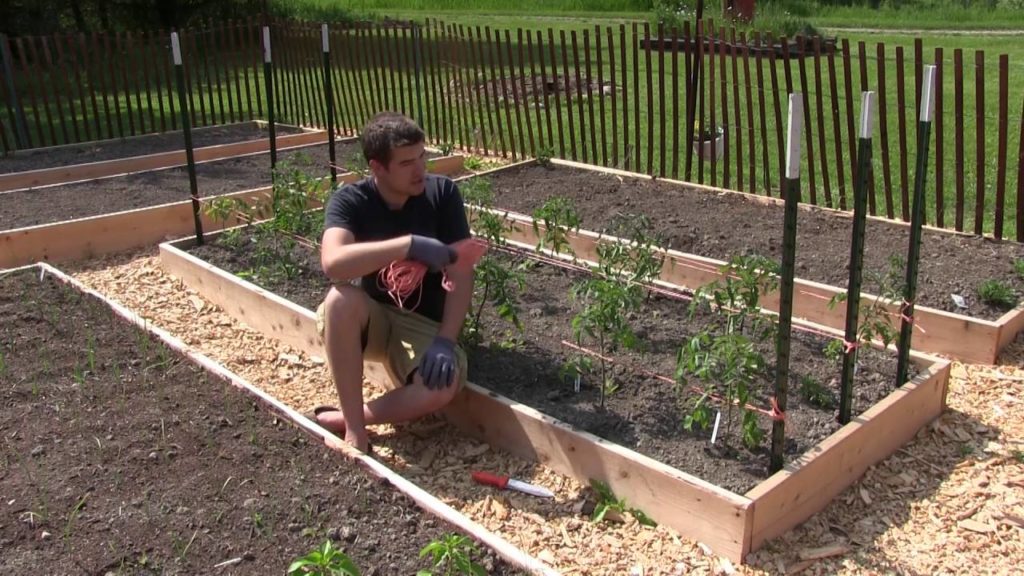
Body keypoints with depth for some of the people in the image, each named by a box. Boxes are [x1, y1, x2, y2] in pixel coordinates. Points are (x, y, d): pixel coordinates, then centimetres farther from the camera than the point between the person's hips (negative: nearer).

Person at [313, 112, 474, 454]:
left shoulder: (443, 193, -10)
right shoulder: (350, 201, -14)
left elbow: (460, 274, -11)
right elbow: (333, 262, -35)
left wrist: (446, 339, -22)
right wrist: (409, 245, -39)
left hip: (421, 323, 0)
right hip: (366, 317, 0)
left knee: (445, 385, -32)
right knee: (341, 297, -36)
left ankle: (344, 417, -9)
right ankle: (355, 429, -24)